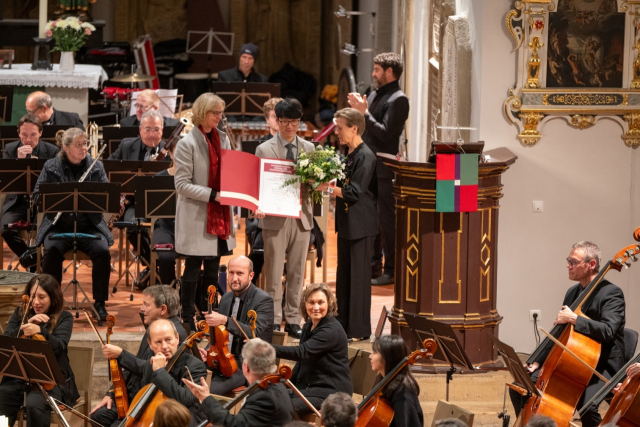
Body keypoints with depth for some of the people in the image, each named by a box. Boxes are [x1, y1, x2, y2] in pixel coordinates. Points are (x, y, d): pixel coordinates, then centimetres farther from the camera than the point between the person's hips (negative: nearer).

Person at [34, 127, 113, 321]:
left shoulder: (96, 167, 8)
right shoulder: (51, 167, 5)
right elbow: (37, 195, 4)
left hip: (89, 225, 1)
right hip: (58, 225, -1)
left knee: (102, 251, -27)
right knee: (52, 250, -31)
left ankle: (99, 302, -12)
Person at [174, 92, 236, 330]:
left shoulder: (222, 139, 9)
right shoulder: (188, 144, -11)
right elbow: (182, 184, -15)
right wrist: (212, 195, -22)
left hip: (219, 216, 6)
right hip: (196, 216, -6)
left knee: (213, 268, 10)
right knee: (193, 268, 0)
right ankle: (187, 319, 7)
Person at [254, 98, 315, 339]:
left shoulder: (308, 149, 9)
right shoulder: (265, 150, 0)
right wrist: (258, 207, -20)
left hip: (301, 217, 3)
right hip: (275, 218, -3)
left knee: (297, 273, 8)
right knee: (274, 274, 1)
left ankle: (293, 320, 15)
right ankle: (274, 321, 7)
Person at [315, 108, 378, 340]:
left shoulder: (365, 156, -17)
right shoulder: (349, 155, 11)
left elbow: (354, 193, -22)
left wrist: (327, 187, -19)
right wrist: (326, 183, 3)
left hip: (360, 225, -9)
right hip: (347, 224, 9)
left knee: (358, 276, -3)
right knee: (343, 275, 15)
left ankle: (359, 329, 2)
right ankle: (342, 323, 23)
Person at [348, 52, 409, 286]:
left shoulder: (398, 100, -13)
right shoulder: (375, 95, 15)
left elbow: (384, 132, -20)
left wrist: (364, 112, -18)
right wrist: (358, 110, 4)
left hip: (384, 169, -9)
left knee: (387, 219, -4)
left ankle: (390, 270, 0)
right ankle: (374, 264, 24)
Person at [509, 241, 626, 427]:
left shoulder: (612, 293, -12)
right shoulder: (573, 292, 12)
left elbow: (607, 330, -29)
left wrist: (574, 318, -30)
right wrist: (538, 362, 9)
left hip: (603, 367, -8)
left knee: (586, 404, -37)